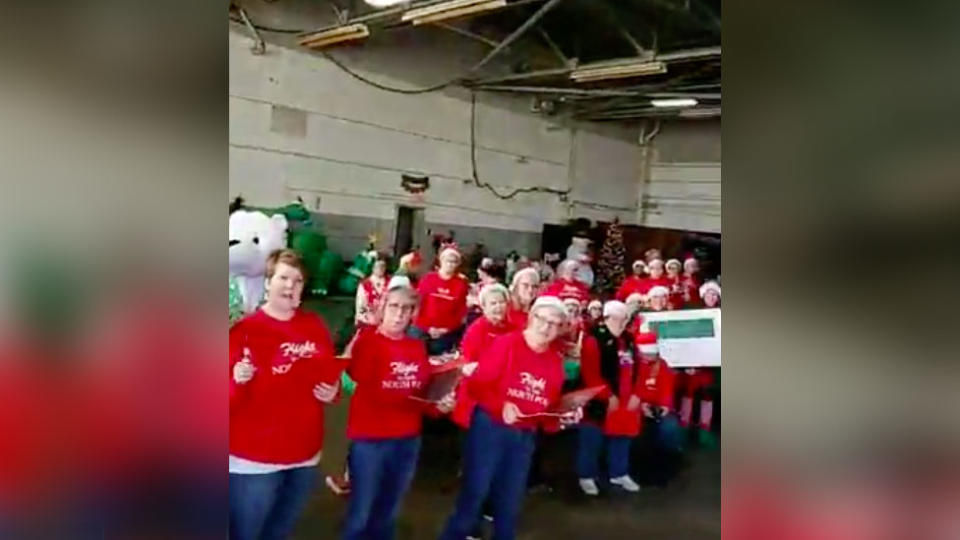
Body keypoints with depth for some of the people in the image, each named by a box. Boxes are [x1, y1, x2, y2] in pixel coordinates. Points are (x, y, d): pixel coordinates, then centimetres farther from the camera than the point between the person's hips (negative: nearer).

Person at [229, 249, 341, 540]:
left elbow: (331, 372, 15)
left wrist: (333, 390, -6)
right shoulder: (245, 330, -14)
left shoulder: (315, 326, 2)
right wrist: (238, 381, -34)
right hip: (254, 458, -5)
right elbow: (229, 400, -14)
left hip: (305, 453, 5)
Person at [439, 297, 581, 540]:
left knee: (510, 503, 15)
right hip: (489, 428, -5)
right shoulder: (506, 343, -10)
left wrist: (563, 417, -11)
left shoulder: (555, 361, 6)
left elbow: (550, 407, 9)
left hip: (525, 437, 5)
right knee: (473, 495, 0)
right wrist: (501, 405, -30)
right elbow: (477, 384, -16)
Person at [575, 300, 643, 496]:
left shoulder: (629, 340, 12)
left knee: (621, 439, 17)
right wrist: (608, 396, -20)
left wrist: (636, 394, 0)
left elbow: (636, 369, 11)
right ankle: (586, 477, 15)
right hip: (600, 402, -7)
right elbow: (590, 374, -20)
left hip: (627, 401, 7)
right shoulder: (594, 341, -13)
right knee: (592, 441, 3)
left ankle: (619, 474, 32)